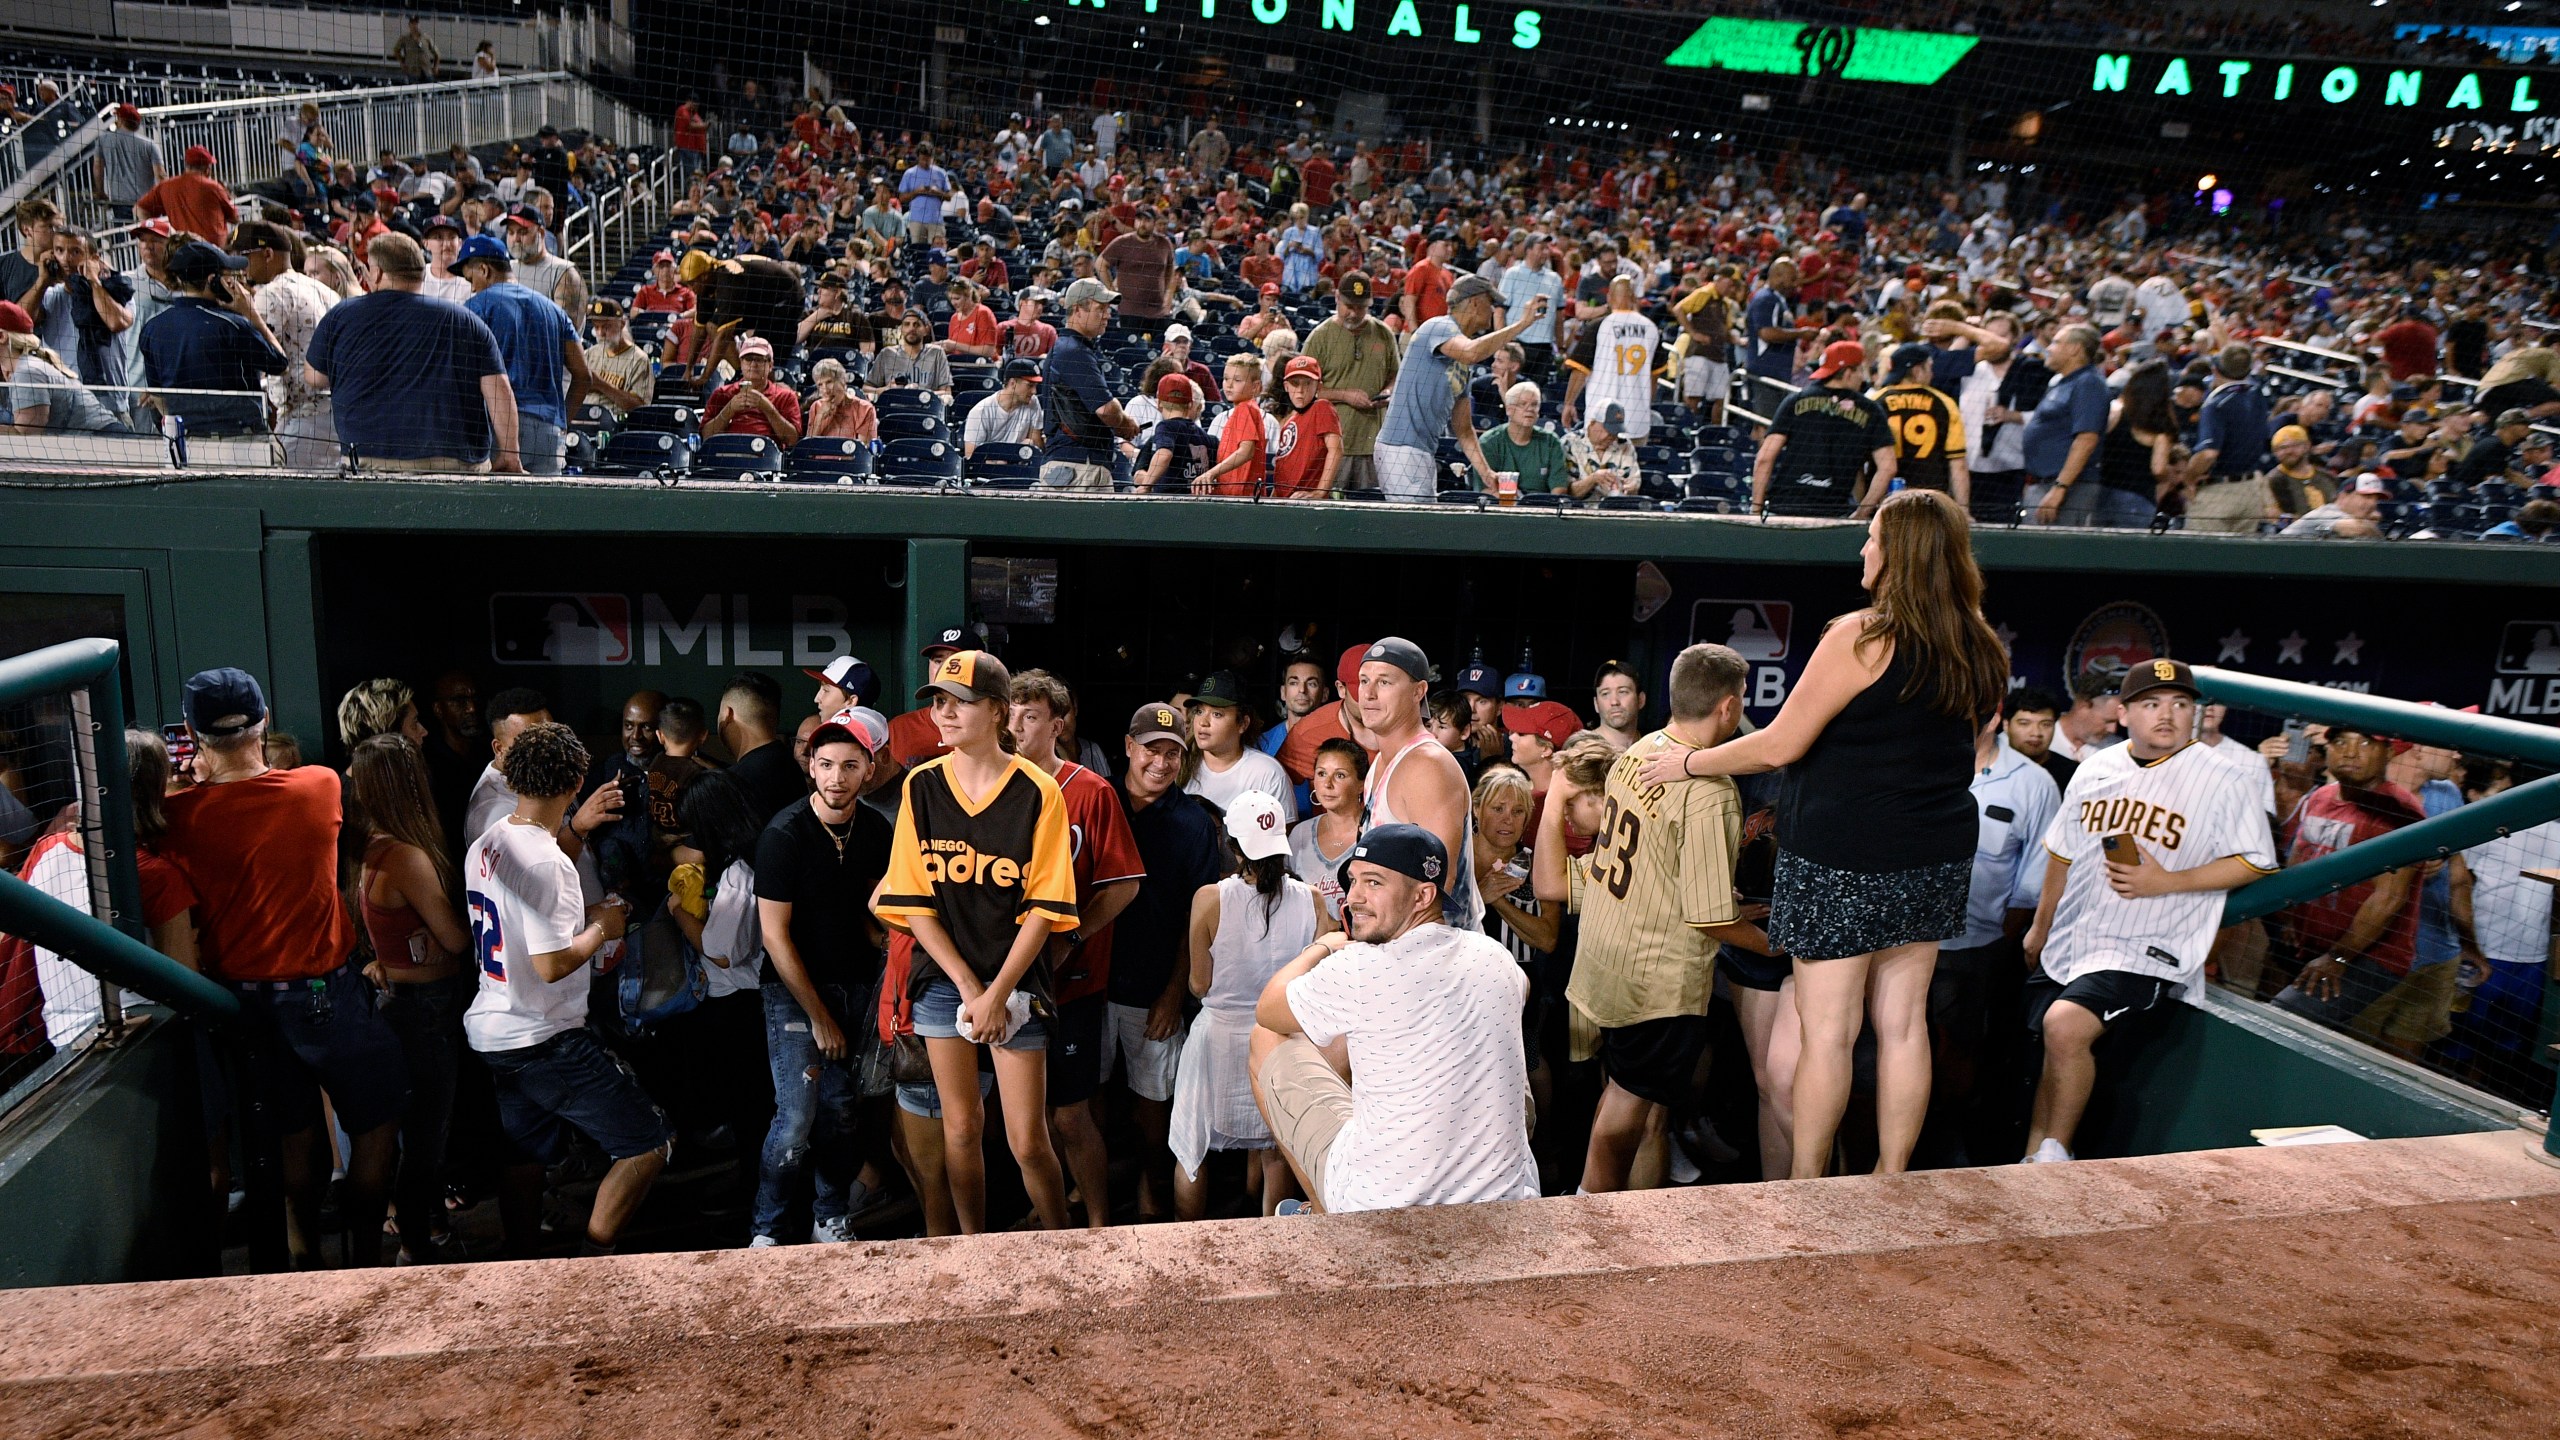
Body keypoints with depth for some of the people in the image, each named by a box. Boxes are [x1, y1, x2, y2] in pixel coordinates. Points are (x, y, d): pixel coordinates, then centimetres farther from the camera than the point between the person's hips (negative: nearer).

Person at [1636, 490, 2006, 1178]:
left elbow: (1780, 745, -14)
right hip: (1935, 860, 7)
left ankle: (1804, 1186, 12)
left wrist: (1686, 763, -2)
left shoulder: (1862, 637, -16)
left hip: (1844, 859, -7)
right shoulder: (1976, 649, 6)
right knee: (1904, 1022, 12)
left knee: (1828, 1029, 1)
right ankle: (1890, 1179, 23)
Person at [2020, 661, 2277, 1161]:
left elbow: (2255, 861, -5)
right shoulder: (2096, 770, 10)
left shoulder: (2220, 780, -6)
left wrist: (2165, 882, -15)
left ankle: (2053, 1154, -10)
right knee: (2054, 1045, 8)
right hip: (2069, 944, 6)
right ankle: (2031, 1164, 20)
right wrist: (2040, 927, 22)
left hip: (2146, 952, -6)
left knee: (2065, 1025, -26)